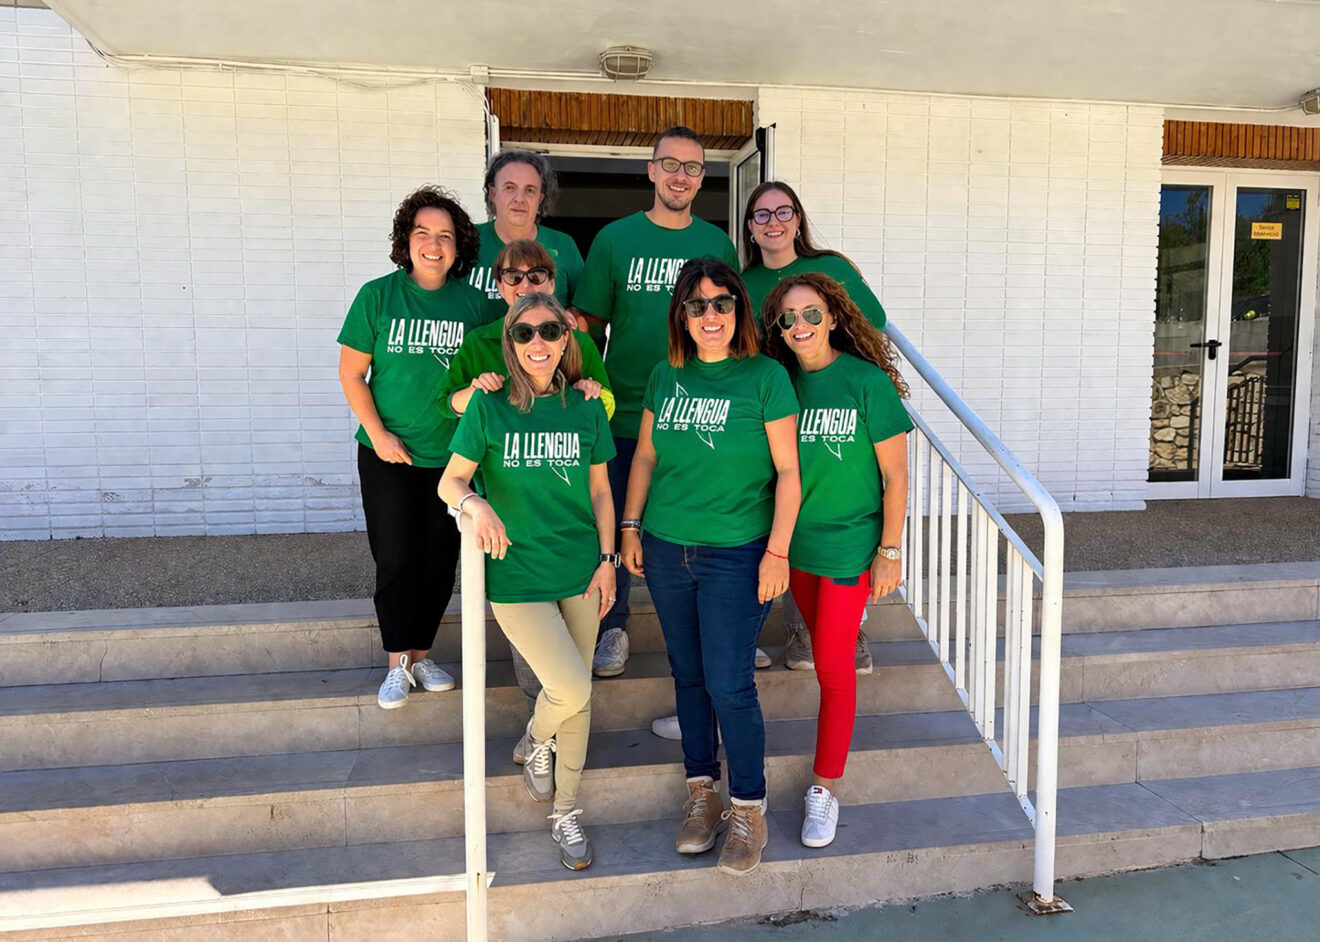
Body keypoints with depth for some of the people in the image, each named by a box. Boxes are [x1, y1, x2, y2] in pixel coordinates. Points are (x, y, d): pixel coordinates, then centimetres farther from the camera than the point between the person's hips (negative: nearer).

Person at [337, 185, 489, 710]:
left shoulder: (473, 301, 0)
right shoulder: (378, 296, -5)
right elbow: (351, 373, -2)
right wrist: (378, 434, -9)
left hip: (452, 455, 2)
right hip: (389, 455, -2)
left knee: (440, 562, 9)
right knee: (395, 559, 1)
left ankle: (421, 654, 27)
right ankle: (398, 664, 16)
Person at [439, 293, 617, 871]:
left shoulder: (585, 408, 2)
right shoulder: (488, 406, -6)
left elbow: (600, 491, 9)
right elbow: (450, 481, -3)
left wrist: (607, 560, 4)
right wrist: (476, 504, -24)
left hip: (580, 570, 3)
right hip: (515, 574, -3)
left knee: (578, 699, 10)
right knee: (571, 688, -12)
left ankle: (566, 814, 31)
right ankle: (535, 743, 26)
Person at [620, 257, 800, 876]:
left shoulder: (765, 377, -6)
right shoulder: (666, 377, 6)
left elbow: (788, 472, -6)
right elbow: (645, 456, 14)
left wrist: (777, 550, -10)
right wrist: (630, 527, 10)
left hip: (737, 554, -4)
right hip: (666, 550, 4)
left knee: (729, 684, -4)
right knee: (688, 676, 13)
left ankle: (748, 809, 16)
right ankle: (702, 791, 31)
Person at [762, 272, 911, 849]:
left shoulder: (868, 382, -13)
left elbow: (895, 476, -9)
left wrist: (889, 552, -9)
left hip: (850, 546, -4)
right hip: (794, 543, 4)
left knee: (833, 666, 0)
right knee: (823, 646, 18)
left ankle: (825, 787, 13)